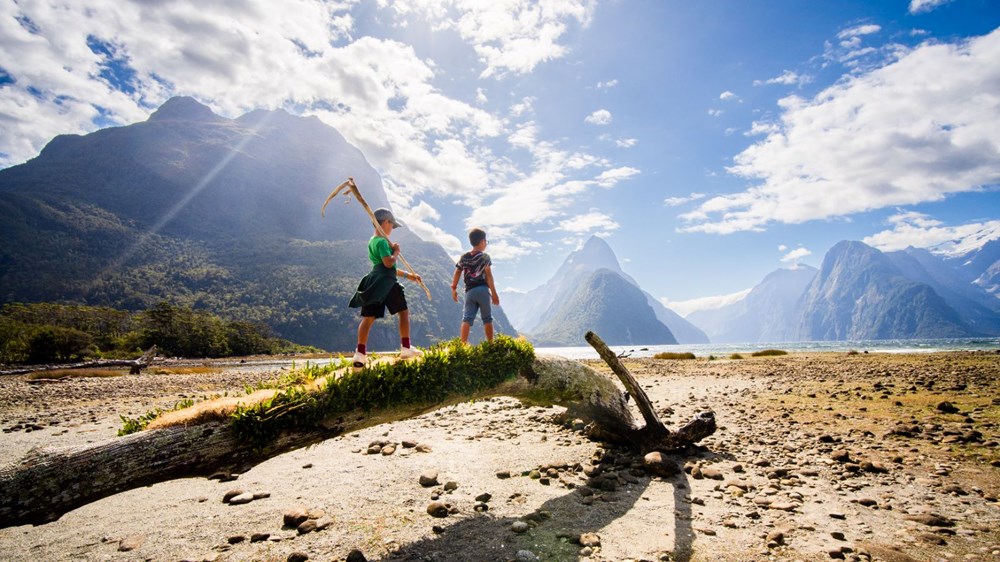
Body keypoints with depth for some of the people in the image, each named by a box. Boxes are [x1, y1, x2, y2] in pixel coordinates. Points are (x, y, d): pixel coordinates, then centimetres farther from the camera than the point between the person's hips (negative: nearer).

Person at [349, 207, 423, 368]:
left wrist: (407, 274, 28)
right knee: (404, 312, 6)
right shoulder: (382, 242, -11)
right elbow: (389, 263, -23)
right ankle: (406, 349, 11)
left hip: (373, 284, 8)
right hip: (387, 283, -8)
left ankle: (360, 353, -2)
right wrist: (396, 252, -3)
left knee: (368, 317, 3)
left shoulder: (372, 241, 21)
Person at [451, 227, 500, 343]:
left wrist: (454, 289, 17)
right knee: (487, 319, 7)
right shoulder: (484, 256, -2)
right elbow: (488, 276, -7)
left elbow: (457, 273, 8)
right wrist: (494, 293, -6)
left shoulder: (464, 257, 11)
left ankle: (463, 344, -12)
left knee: (467, 318, -1)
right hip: (483, 290, -3)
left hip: (469, 291, 3)